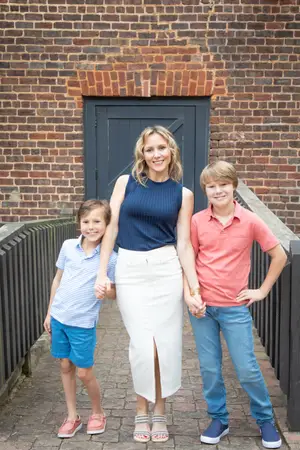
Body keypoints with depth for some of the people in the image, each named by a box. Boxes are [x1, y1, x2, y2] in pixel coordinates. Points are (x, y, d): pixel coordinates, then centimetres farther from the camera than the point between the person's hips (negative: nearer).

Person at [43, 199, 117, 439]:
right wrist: (49, 312, 10)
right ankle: (72, 416, 29)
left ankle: (98, 413, 30)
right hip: (59, 317, 4)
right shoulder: (68, 246, -2)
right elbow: (58, 279, 8)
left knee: (84, 372, 4)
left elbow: (115, 293, -3)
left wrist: (107, 290, -26)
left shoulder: (110, 258, -12)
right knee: (66, 366, 13)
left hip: (83, 323, -4)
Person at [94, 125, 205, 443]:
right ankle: (142, 412, 21)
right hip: (130, 269, -1)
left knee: (166, 344, 5)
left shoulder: (182, 194, 4)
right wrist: (101, 274, -2)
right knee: (144, 345, -4)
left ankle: (159, 412, 28)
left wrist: (195, 290, -1)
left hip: (166, 270, 1)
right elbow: (111, 228, 3)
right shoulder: (126, 182, 3)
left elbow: (184, 244, 3)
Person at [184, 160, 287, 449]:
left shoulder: (250, 221, -7)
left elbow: (279, 255, 2)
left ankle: (265, 419, 29)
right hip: (202, 306, 2)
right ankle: (218, 419, 30)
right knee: (209, 368, 9)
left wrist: (263, 290, 0)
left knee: (247, 370, 5)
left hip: (235, 308, -1)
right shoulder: (197, 221, -3)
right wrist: (188, 291, -7)